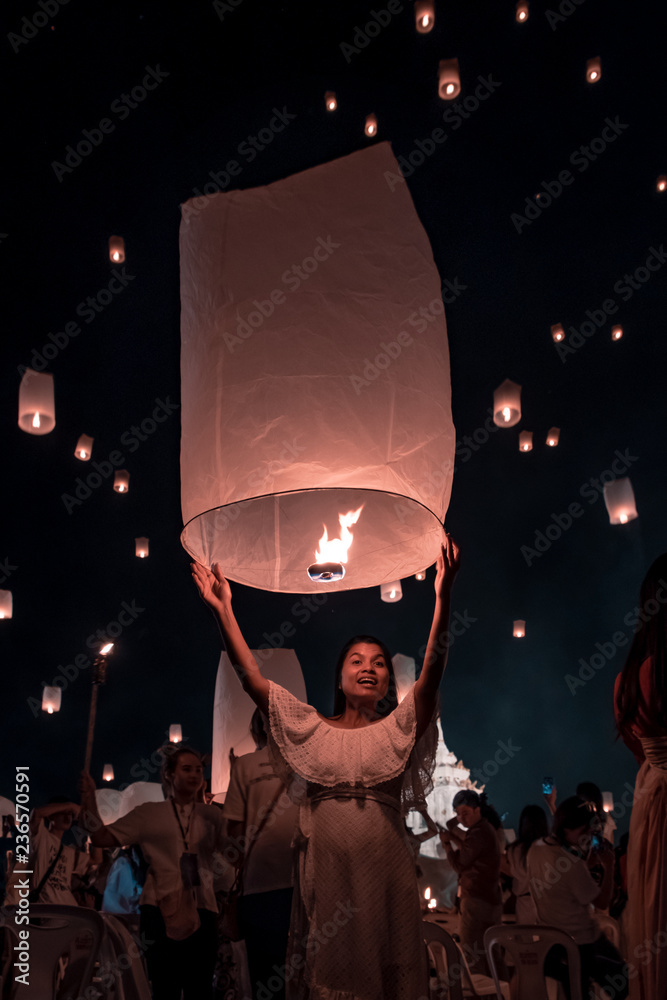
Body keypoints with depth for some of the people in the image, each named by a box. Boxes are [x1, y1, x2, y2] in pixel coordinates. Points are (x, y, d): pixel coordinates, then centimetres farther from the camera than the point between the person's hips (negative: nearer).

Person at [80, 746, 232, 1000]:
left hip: (201, 909, 1)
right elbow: (103, 838, 2)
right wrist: (89, 799, -9)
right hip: (161, 909, -1)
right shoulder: (150, 813, 7)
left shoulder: (212, 816, 10)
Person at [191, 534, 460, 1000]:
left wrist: (443, 598, -21)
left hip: (385, 872, 0)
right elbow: (253, 678, 3)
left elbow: (432, 675, -9)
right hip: (323, 869, 1)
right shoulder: (310, 727, 11)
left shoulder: (398, 730, 8)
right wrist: (223, 609, -3)